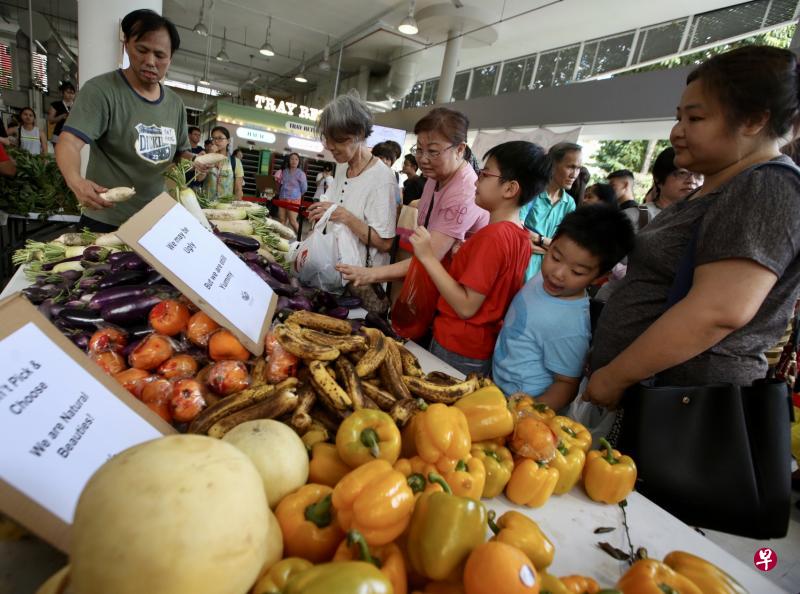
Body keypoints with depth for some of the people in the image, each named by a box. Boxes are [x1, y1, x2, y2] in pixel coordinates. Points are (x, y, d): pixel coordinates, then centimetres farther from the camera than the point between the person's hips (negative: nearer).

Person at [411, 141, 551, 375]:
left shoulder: (493, 235, -22)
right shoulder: (520, 235, 5)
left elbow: (466, 306, -23)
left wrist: (428, 256, -22)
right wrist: (461, 254, 8)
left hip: (457, 352, -8)